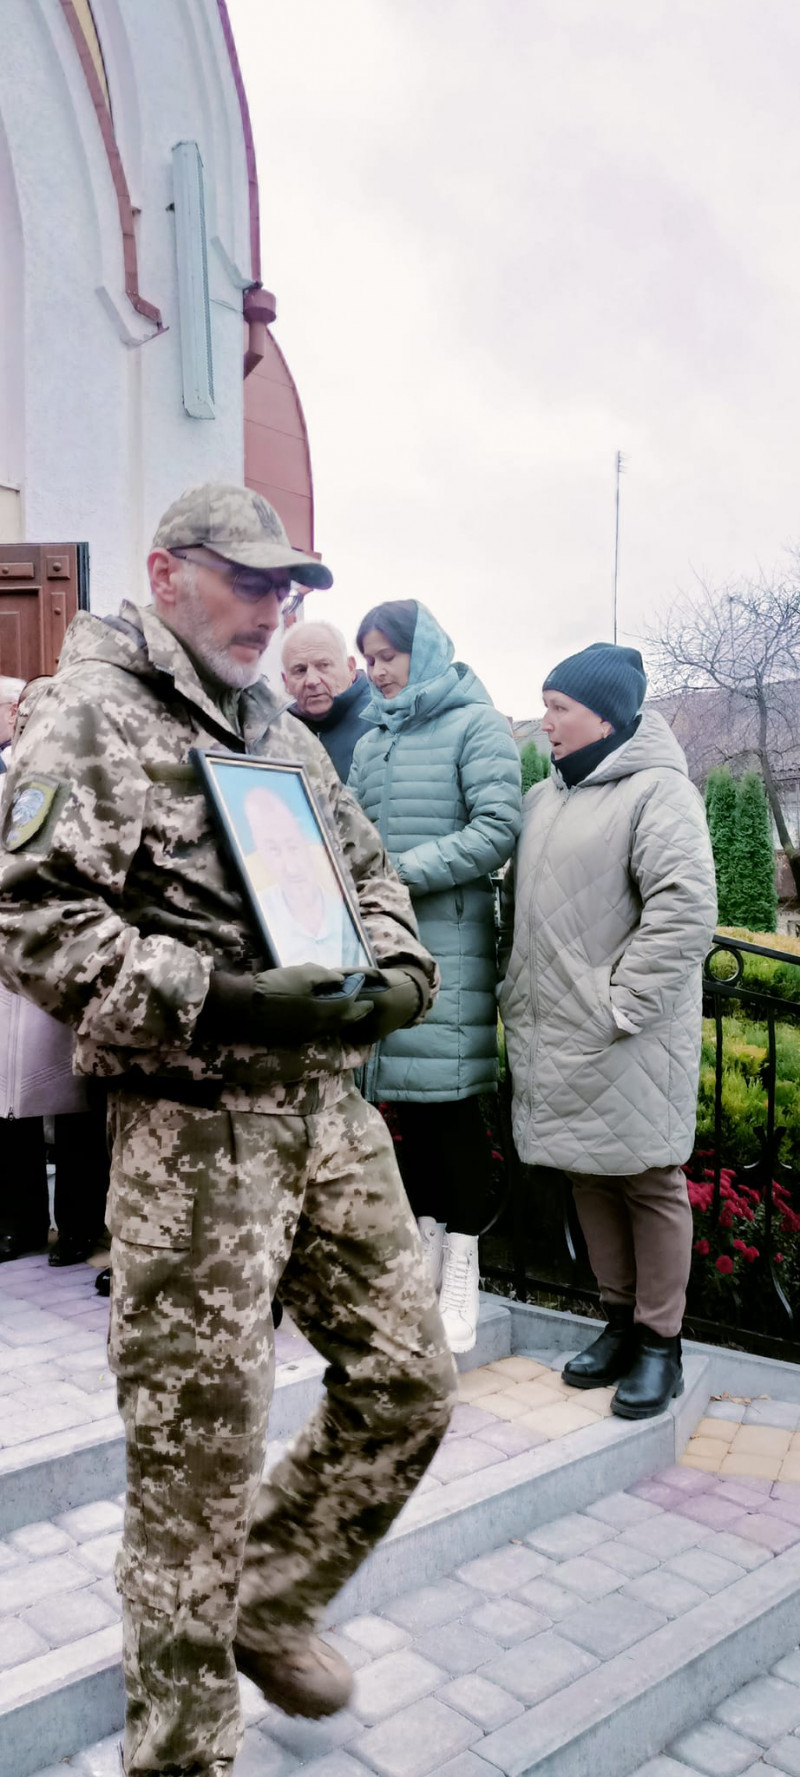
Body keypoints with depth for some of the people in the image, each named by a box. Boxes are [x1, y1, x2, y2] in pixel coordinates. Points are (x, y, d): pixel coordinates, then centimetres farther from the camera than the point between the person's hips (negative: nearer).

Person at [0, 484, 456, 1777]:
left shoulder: (283, 732, 18)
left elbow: (369, 872, 24)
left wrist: (401, 971, 2)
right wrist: (221, 1000, -24)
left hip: (331, 1109, 8)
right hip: (194, 1130, -7)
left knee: (406, 1385, 13)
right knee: (200, 1451, 3)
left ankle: (271, 1604, 39)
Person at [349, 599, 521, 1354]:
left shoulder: (476, 723, -1)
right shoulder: (372, 740, 18)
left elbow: (498, 828, -11)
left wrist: (404, 872, -15)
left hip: (448, 938, -6)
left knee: (451, 1099, -4)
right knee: (409, 1099, 11)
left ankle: (462, 1280, 7)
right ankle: (426, 1252, 23)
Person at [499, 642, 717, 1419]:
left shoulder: (658, 792, -10)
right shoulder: (542, 800, 15)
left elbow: (685, 914, -19)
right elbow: (521, 907, 22)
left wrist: (619, 1005, -19)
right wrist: (519, 991, 13)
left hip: (628, 1040, -7)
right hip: (556, 1037, 7)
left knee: (649, 1182, 4)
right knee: (589, 1178, 15)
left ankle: (660, 1342, 18)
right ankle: (619, 1319, 31)